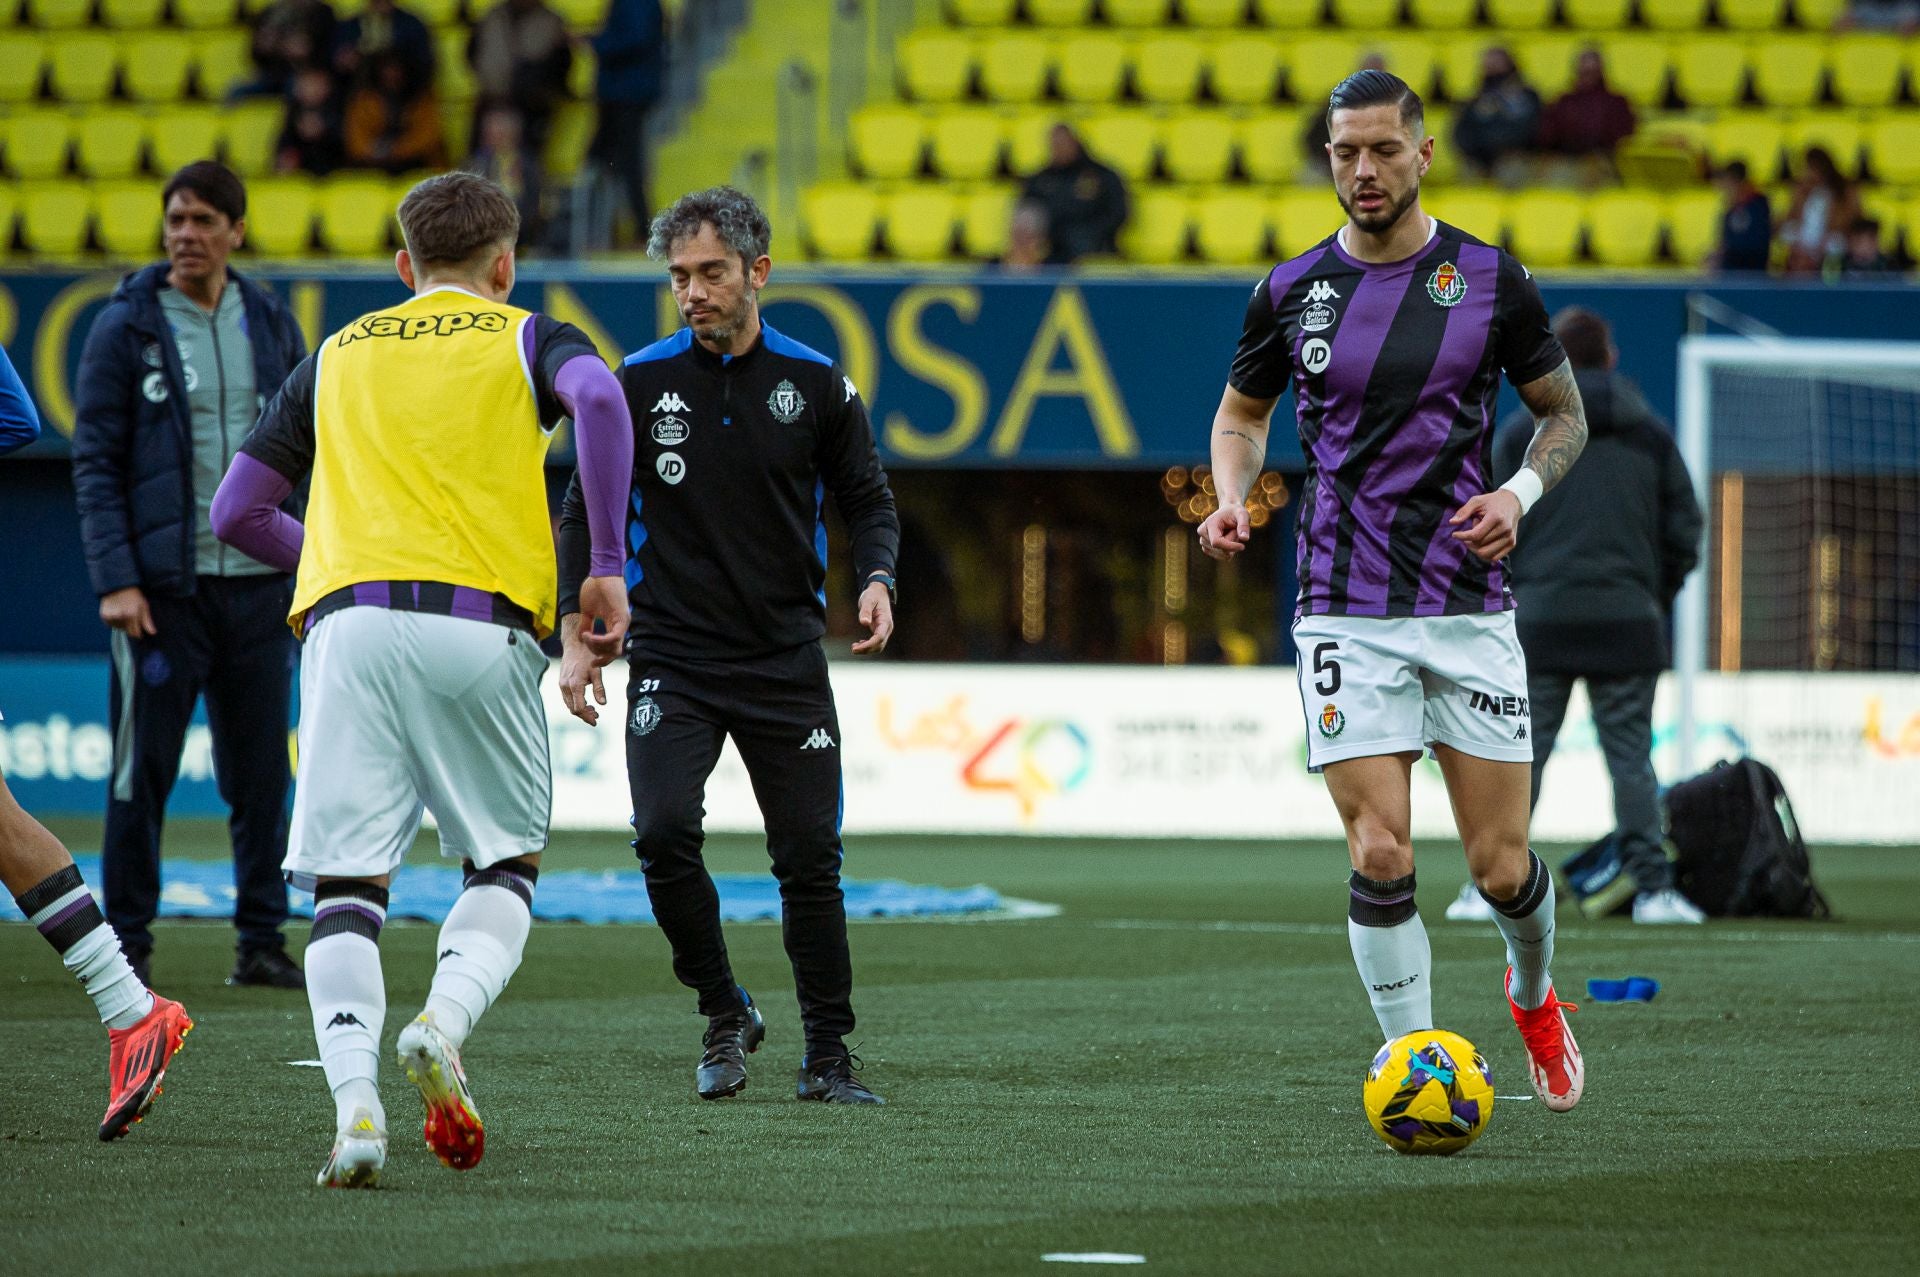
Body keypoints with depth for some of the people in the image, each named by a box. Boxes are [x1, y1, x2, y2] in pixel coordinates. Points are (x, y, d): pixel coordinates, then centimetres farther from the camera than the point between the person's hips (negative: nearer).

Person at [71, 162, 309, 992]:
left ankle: (262, 938, 11)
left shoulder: (272, 326, 10)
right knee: (144, 769, -1)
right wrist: (115, 579, -13)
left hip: (258, 582, 3)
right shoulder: (126, 327, -2)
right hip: (162, 586, -3)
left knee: (260, 771, 5)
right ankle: (126, 943, 7)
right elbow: (95, 462, -4)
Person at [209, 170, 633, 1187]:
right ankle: (443, 1023, -15)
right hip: (482, 622, -1)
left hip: (348, 620, 2)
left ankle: (355, 1105, -19)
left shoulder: (337, 356, 24)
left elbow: (237, 511, 22)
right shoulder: (523, 339, 15)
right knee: (504, 862, 13)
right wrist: (606, 567, -6)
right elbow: (598, 397, -9)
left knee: (347, 884, 1)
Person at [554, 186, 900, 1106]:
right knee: (664, 831, -20)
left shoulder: (816, 385, 1)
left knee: (810, 856, 1)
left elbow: (867, 497, 10)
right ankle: (724, 1015, 0)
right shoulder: (639, 384, -1)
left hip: (788, 659, 1)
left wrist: (876, 579, -10)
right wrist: (575, 635, 0)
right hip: (671, 655, -1)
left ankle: (827, 1056, 14)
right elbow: (585, 512, 7)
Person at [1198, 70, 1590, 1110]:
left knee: (1501, 866, 2)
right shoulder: (1292, 292, 2)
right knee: (1380, 855, -12)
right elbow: (1241, 411, 19)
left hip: (1470, 605, 0)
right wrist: (1233, 498, -1)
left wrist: (1519, 495, -7)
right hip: (1347, 615, 0)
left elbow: (1563, 411, 12)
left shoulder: (1490, 280, 0)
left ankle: (1534, 994, 35)